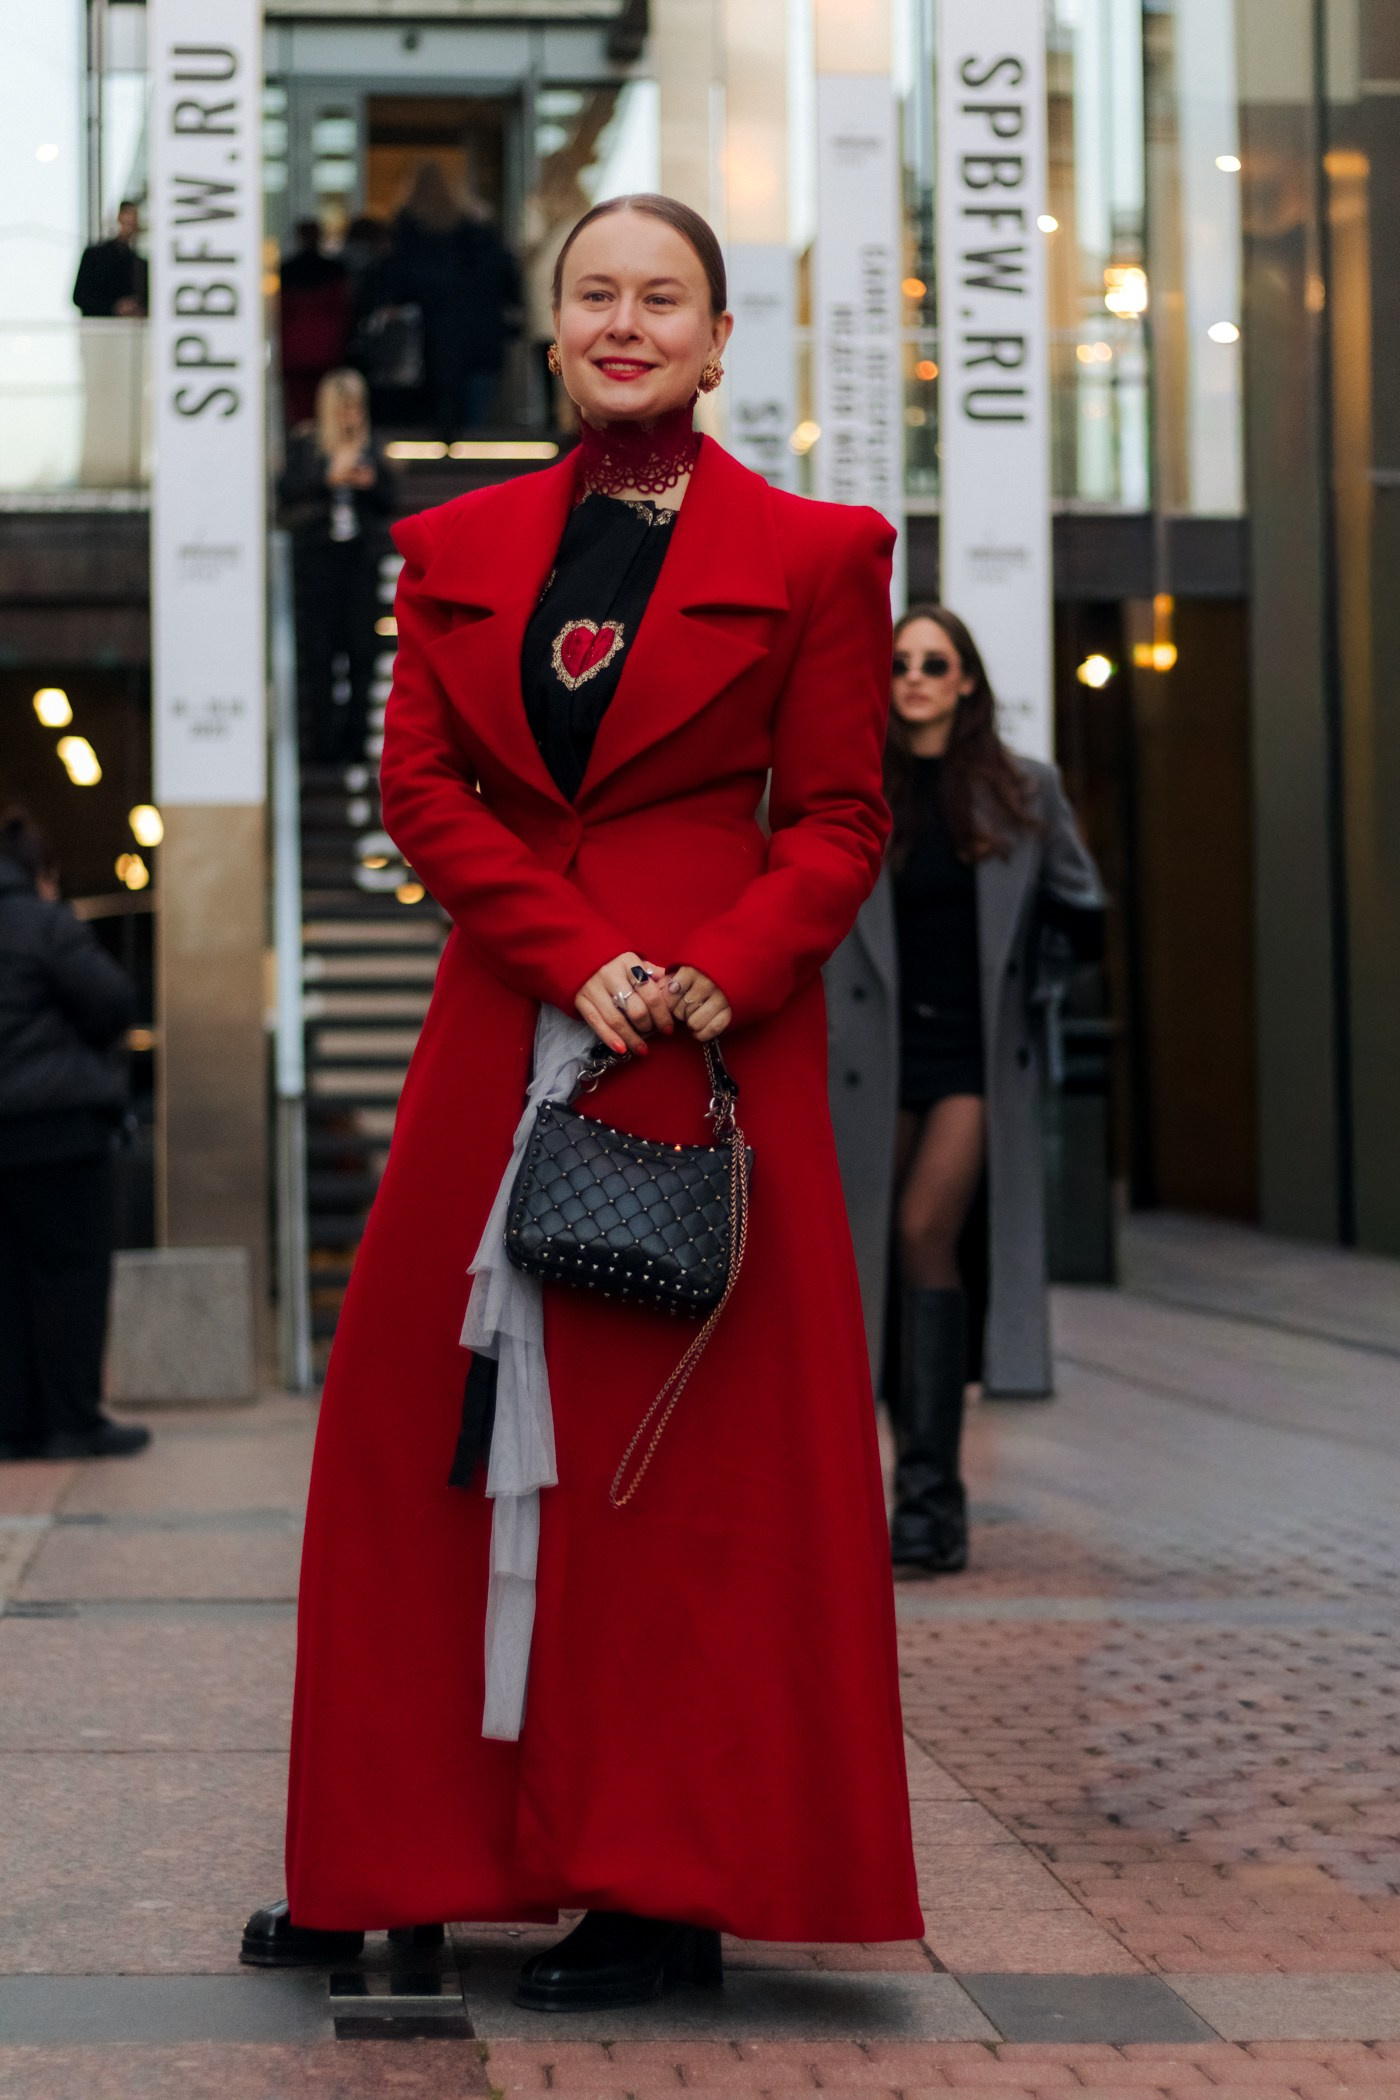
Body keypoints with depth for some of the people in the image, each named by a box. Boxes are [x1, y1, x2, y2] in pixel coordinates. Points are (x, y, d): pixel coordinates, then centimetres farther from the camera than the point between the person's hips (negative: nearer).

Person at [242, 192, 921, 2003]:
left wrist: (714, 974, -17)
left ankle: (669, 1886, 9)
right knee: (426, 1429, 7)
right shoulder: (456, 548, 11)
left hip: (717, 1043, -4)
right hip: (501, 1032, 4)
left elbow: (839, 821, 0)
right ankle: (392, 1864, 19)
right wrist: (577, 955, -12)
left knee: (691, 1460, 0)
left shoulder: (815, 553, 2)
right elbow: (417, 785, 3)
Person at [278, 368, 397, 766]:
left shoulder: (370, 448, 13)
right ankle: (322, 738, -3)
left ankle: (355, 738, 2)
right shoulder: (303, 444, 5)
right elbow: (286, 491, -4)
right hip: (316, 554, -2)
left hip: (361, 554, 2)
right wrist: (329, 477, -13)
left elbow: (388, 504, 15)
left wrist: (370, 484, -5)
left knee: (361, 647, -2)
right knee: (317, 649, -5)